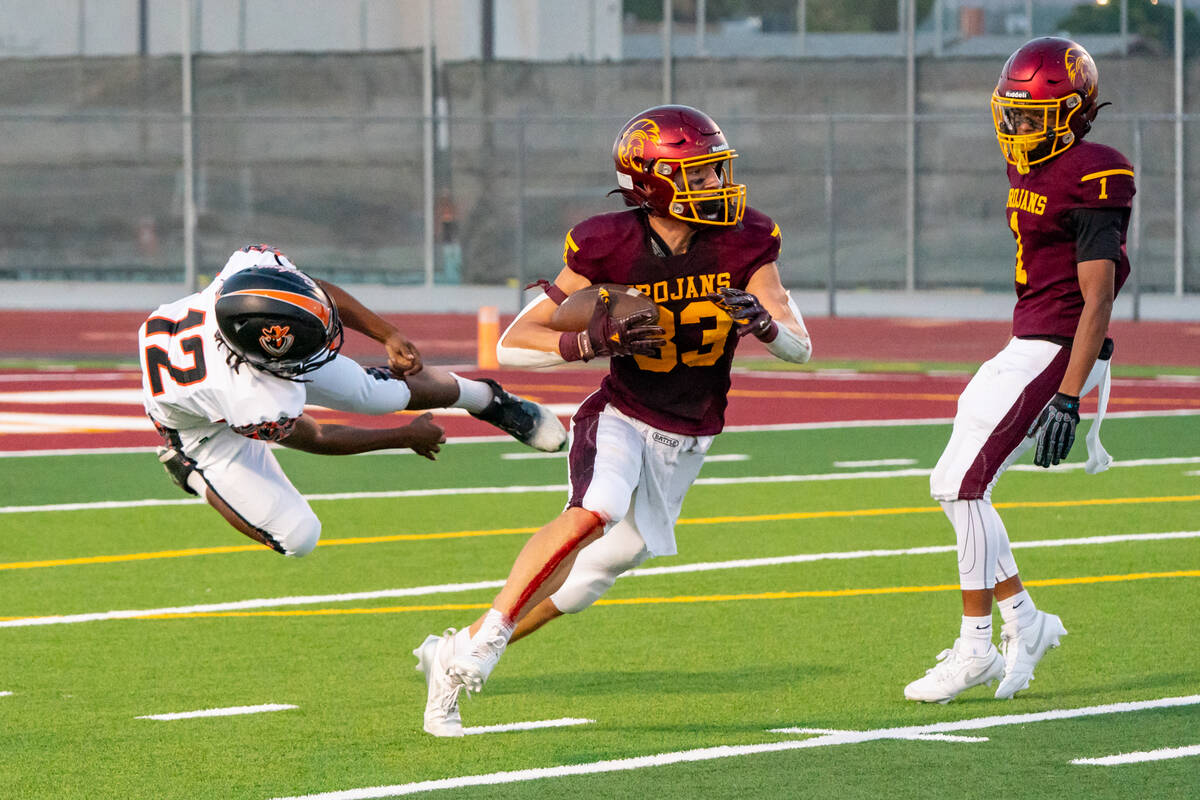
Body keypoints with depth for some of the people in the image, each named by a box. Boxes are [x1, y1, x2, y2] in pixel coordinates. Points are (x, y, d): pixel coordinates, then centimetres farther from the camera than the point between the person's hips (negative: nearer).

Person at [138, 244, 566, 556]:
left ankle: (486, 398, 33)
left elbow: (320, 291, -12)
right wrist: (407, 437, -9)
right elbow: (315, 439, -22)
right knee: (297, 536, -7)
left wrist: (388, 335, -16)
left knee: (379, 394, 4)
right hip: (205, 428, -5)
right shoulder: (258, 407, -46)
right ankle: (191, 470, 17)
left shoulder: (255, 267, -39)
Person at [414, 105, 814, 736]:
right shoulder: (611, 249, -20)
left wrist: (762, 321, -33)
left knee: (607, 563, 8)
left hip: (686, 440, 5)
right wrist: (591, 342, -34)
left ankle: (457, 654, 23)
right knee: (593, 513, -33)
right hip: (621, 417, -4)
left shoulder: (742, 244, -11)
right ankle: (479, 646, -25)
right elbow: (512, 345, -17)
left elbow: (800, 348, -11)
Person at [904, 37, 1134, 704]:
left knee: (964, 487, -11)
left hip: (1058, 354, -10)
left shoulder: (1088, 182, -17)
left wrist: (1067, 399, -26)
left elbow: (1098, 300, -21)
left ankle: (976, 646, -3)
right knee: (953, 486, 9)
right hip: (1025, 349, 10)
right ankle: (1023, 620, 18)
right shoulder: (1029, 170, 12)